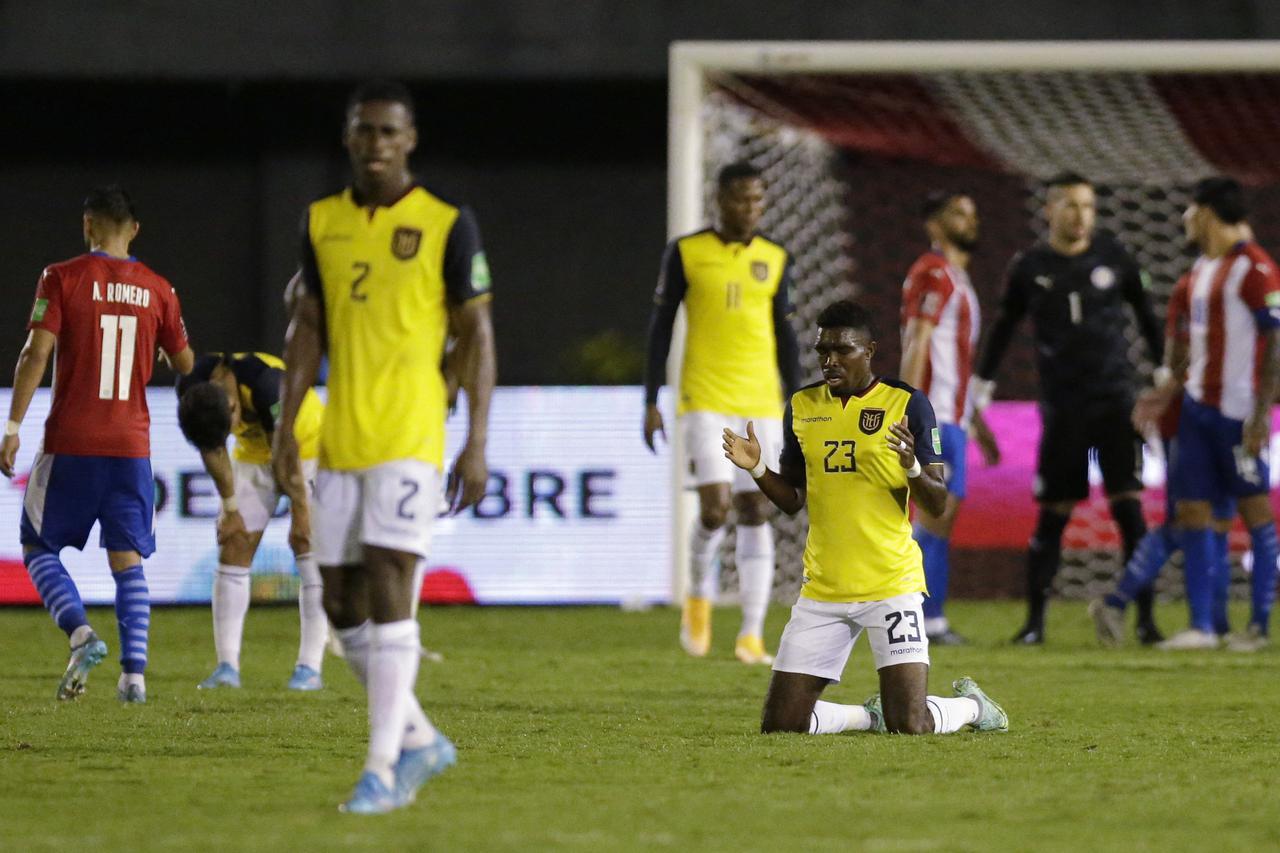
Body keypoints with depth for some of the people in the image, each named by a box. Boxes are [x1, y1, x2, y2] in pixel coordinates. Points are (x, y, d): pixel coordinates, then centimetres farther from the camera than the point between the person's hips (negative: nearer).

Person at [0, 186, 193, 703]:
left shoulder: (62, 278, -5)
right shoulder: (157, 290, 5)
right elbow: (185, 366, 14)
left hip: (70, 445, -3)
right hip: (132, 444, 3)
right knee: (128, 560, 7)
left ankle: (80, 632, -13)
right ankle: (134, 673, -4)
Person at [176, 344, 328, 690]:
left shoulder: (267, 386, -38)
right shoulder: (191, 388, -21)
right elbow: (214, 453, -8)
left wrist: (300, 516, -21)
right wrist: (231, 509, -5)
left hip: (308, 447, -5)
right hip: (253, 453, 5)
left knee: (308, 547, -14)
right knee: (234, 548, -5)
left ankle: (310, 667, -15)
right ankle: (227, 665, -6)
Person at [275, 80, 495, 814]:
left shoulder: (448, 225, -2)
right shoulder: (322, 223, 11)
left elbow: (478, 335, -2)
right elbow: (309, 327, 15)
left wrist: (478, 444, -7)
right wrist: (287, 423, 6)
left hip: (410, 439, -6)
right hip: (340, 442, 6)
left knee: (387, 586, -14)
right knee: (343, 601, 6)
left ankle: (384, 768, -13)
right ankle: (421, 740, 22)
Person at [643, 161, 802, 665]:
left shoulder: (775, 261, 9)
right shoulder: (686, 253, 1)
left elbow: (784, 335, 14)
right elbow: (660, 326, 4)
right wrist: (651, 401, 0)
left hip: (761, 405, 3)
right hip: (705, 402, -3)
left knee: (755, 512, -1)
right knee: (715, 508, -14)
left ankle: (752, 635, 1)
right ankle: (700, 595, 15)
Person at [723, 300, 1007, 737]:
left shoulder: (907, 404, -5)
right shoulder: (802, 405, 8)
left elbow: (938, 504, -4)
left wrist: (913, 467, -24)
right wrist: (757, 470, -1)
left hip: (891, 585, -4)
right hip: (822, 587, 4)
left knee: (911, 725, -13)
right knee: (780, 725, -1)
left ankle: (971, 706, 21)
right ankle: (871, 715, 26)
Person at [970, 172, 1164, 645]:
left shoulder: (1113, 258, 3)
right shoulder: (1029, 267, 2)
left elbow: (1145, 313, 15)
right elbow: (1004, 325, 14)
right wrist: (982, 380, 12)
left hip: (1115, 400, 0)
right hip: (1062, 406, 0)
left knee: (1128, 507, -6)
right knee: (1053, 513, 0)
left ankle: (1146, 618, -3)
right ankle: (1035, 619, 9)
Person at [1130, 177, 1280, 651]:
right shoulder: (1202, 269, 15)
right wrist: (1168, 389, 19)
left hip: (1238, 412, -9)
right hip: (1198, 406, 9)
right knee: (1192, 510, 4)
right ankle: (1201, 626, 6)